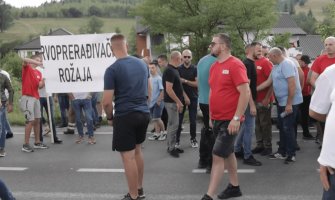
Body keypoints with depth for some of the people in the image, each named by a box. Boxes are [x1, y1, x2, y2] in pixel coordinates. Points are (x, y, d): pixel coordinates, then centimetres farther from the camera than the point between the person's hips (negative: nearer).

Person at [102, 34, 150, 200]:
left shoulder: (112, 70, -14)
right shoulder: (142, 64, 6)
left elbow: (107, 101, -14)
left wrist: (110, 117, 3)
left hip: (125, 116, -7)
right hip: (144, 113, 7)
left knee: (128, 156, 1)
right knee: (137, 150, 22)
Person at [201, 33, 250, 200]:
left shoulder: (235, 65, -15)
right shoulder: (214, 66, 9)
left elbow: (245, 93, -20)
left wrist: (236, 118, -23)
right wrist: (211, 115, 16)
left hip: (230, 120, -8)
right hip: (217, 119, 8)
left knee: (218, 155, -9)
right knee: (228, 153, 17)